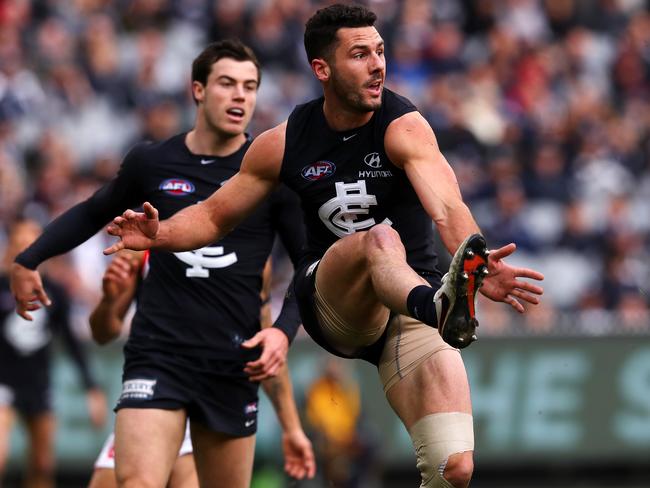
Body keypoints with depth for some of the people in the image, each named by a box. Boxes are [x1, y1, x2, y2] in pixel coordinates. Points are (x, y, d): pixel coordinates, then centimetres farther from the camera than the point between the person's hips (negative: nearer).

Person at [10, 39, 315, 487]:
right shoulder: (150, 163, 4)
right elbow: (94, 213, 24)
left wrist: (284, 330, -9)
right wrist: (29, 260, 19)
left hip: (233, 364, 1)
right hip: (158, 355, -1)